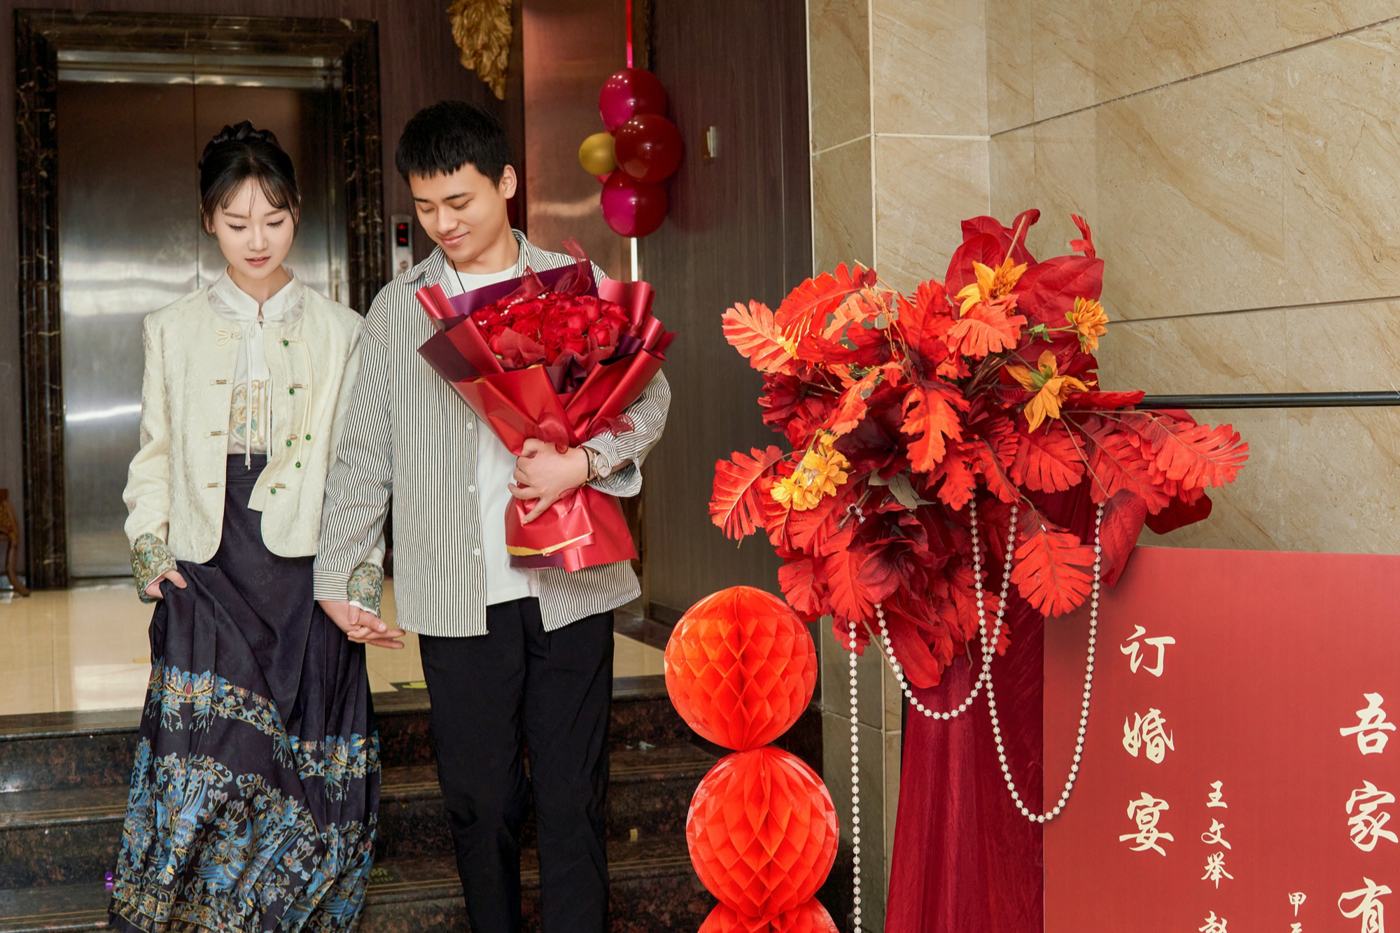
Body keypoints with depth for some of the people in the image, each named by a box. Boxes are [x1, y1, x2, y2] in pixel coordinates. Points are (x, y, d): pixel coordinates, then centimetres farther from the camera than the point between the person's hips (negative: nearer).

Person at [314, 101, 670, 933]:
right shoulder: (396, 309, 10)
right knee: (480, 801, 7)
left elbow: (649, 394, 6)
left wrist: (585, 460, -13)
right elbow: (364, 453, 12)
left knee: (573, 798, 2)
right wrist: (338, 577, 8)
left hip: (568, 586, -1)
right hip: (456, 596, 1)